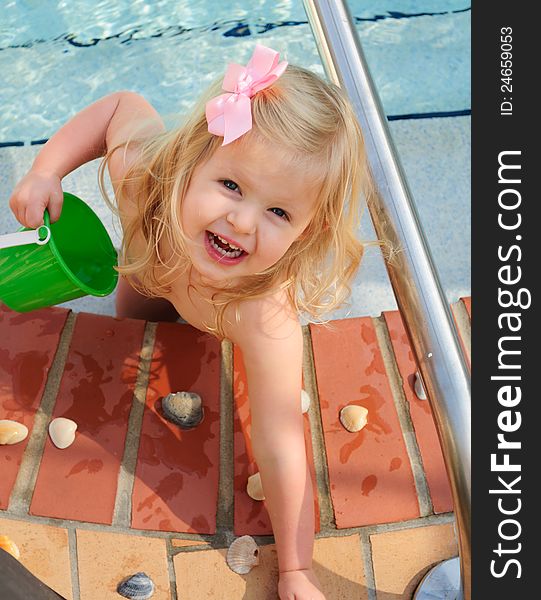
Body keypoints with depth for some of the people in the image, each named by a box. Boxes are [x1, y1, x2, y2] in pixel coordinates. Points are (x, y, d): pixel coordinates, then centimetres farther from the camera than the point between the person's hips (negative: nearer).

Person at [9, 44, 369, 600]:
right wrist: (46, 169, -29)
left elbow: (280, 450, -42)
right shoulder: (139, 171, -43)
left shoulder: (267, 323, -51)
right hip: (153, 266, 3)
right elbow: (124, 105, -20)